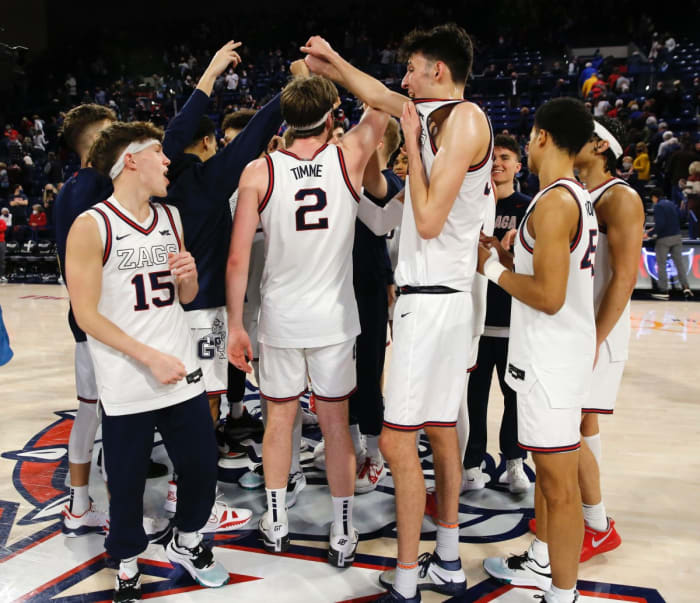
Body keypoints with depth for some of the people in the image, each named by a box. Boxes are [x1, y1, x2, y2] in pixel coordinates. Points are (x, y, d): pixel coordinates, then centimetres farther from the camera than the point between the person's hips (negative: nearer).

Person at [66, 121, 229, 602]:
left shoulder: (171, 218, 9)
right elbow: (86, 315, -12)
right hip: (127, 388, -5)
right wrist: (151, 358, -17)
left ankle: (186, 544, 39)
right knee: (128, 482, 8)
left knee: (202, 467, 12)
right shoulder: (91, 226, -10)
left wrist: (188, 276, -7)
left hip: (183, 376, 5)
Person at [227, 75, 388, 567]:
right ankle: (343, 536, 22)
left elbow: (238, 259, -8)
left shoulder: (258, 172, -7)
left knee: (280, 418, 17)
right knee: (336, 423, 11)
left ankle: (276, 524, 32)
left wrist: (235, 326, 0)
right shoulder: (349, 157, -6)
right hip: (334, 319, 0)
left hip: (279, 318, 0)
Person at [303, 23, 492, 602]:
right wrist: (334, 63, 36)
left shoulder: (464, 118, -11)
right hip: (447, 297, 10)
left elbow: (428, 221, -18)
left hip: (431, 301, -10)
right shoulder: (438, 116, 14)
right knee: (440, 428, 15)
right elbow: (380, 97, 31)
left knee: (398, 439, -5)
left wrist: (412, 140, -9)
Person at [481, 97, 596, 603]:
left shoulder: (554, 202, -19)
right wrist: (506, 253, 13)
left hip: (552, 360, -11)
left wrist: (493, 268, -11)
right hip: (553, 353, 11)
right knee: (547, 468, 22)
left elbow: (549, 295, -25)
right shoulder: (578, 196, 11)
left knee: (559, 484, 1)